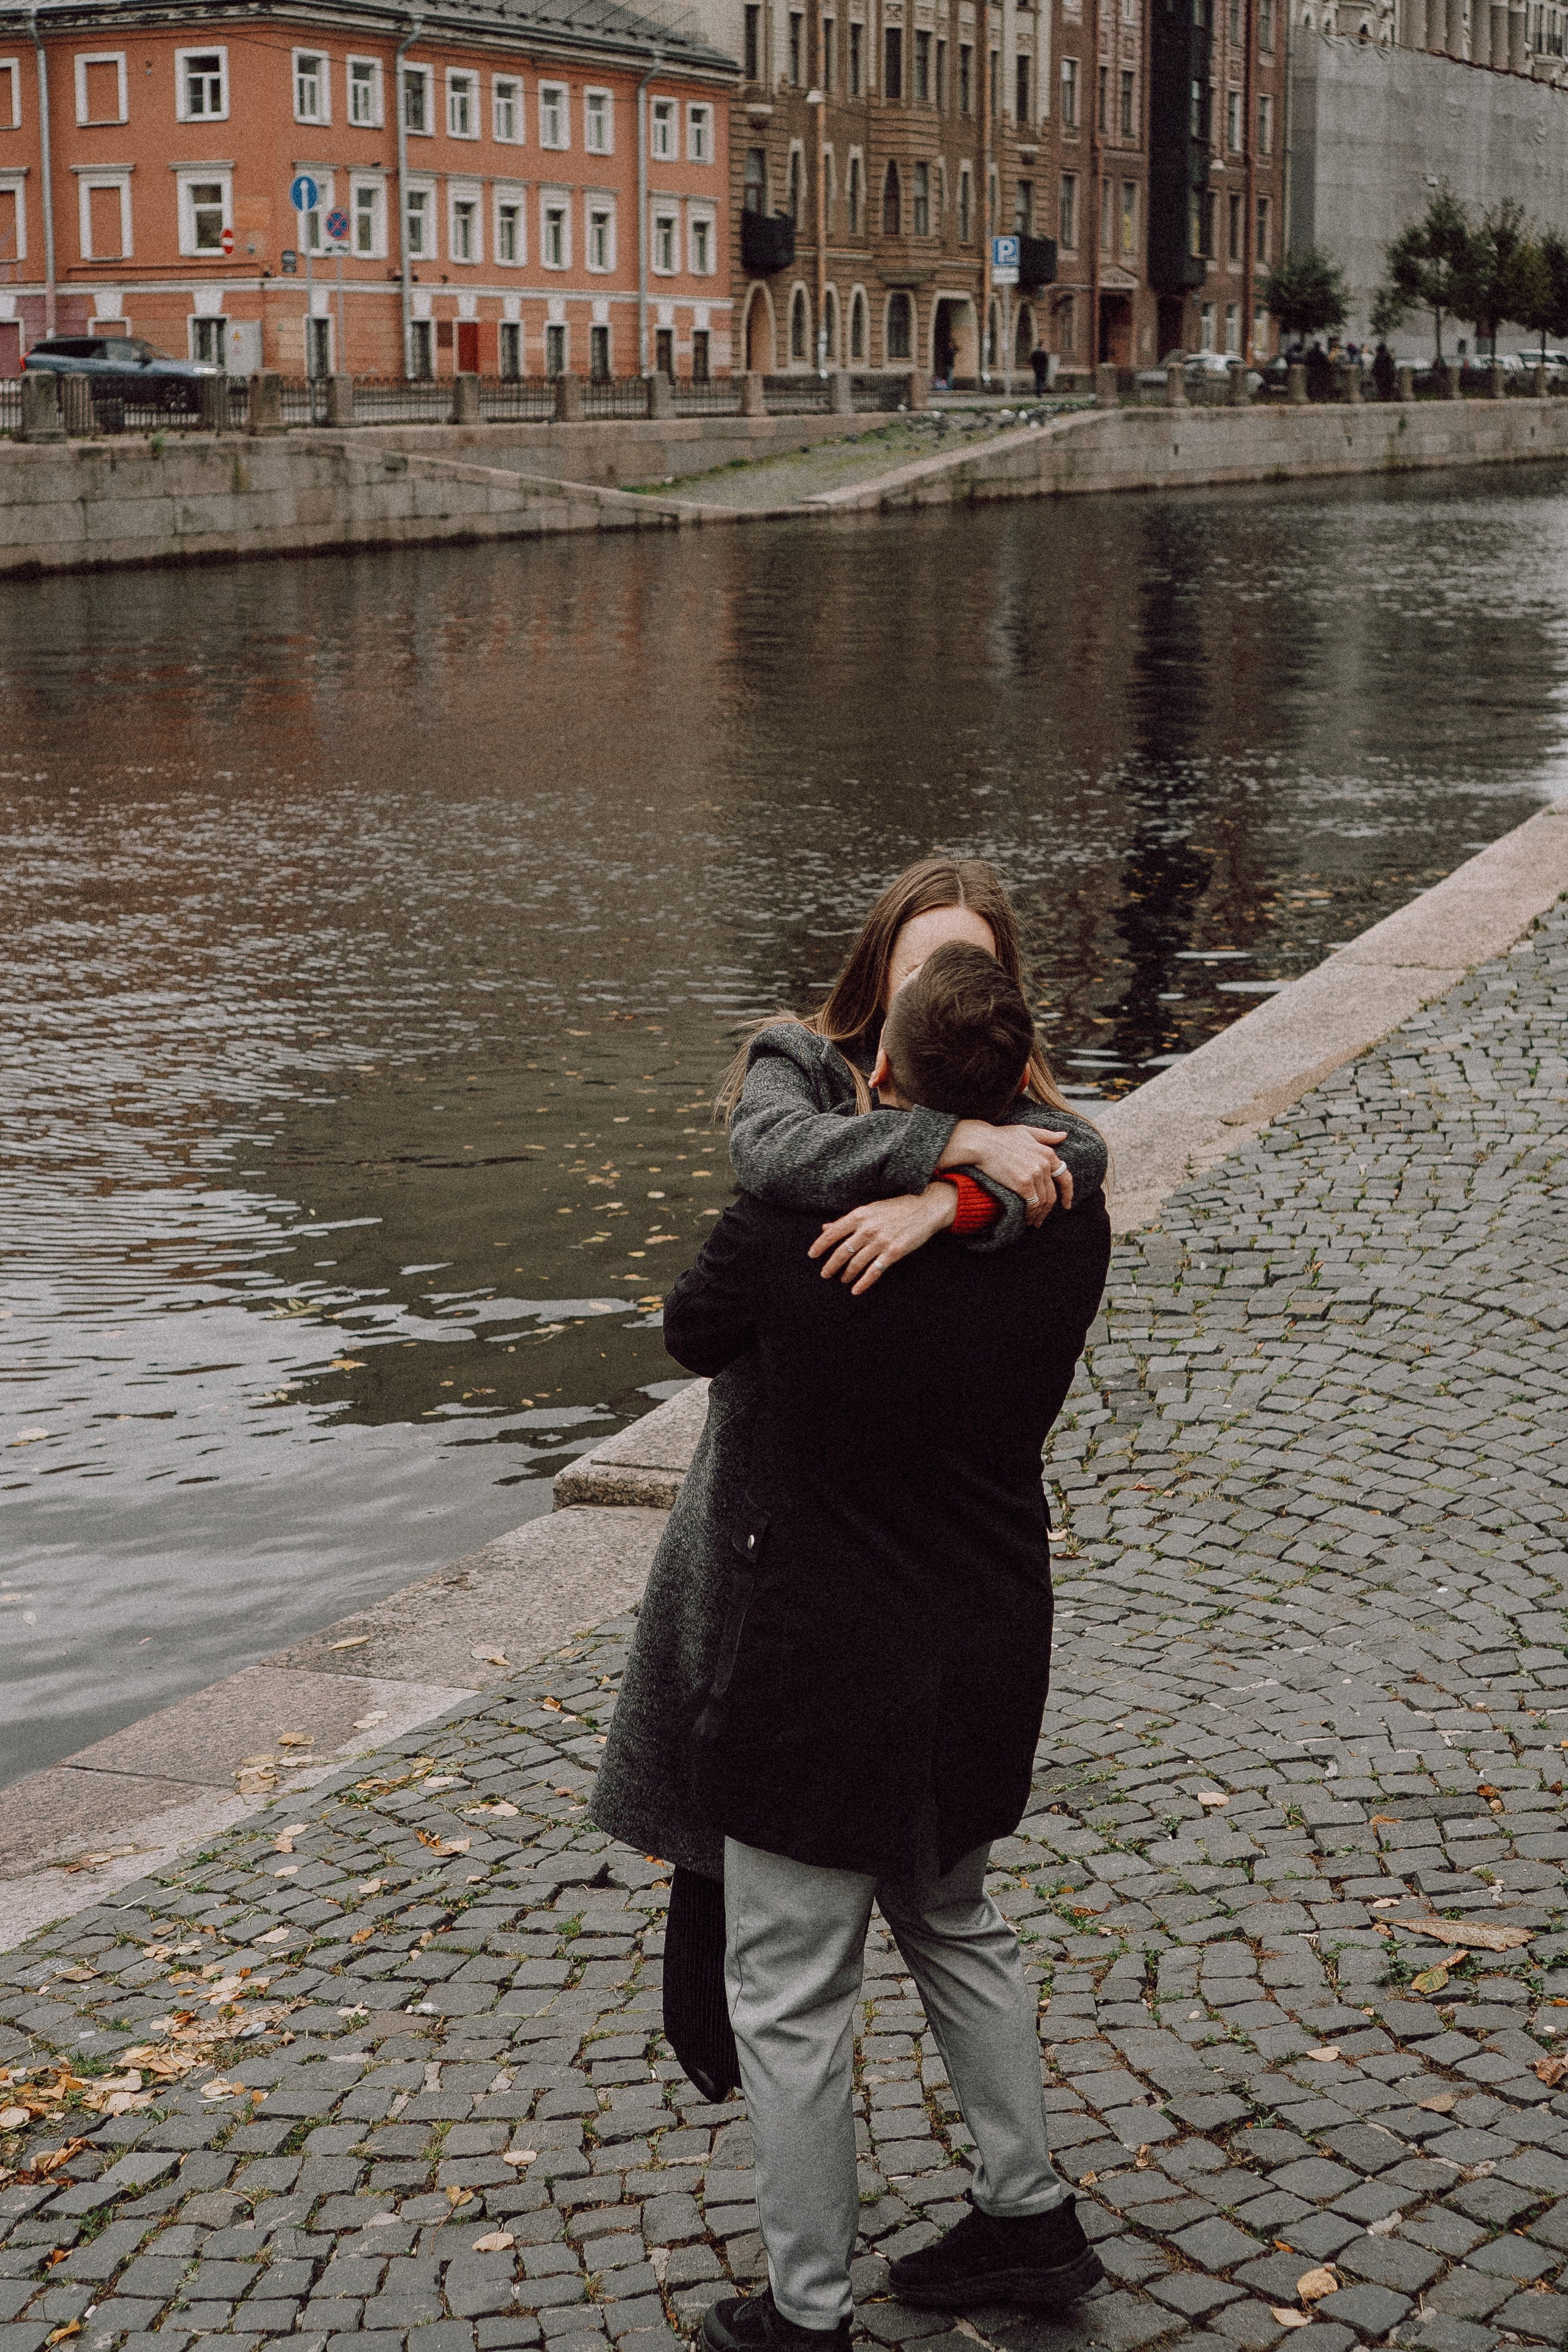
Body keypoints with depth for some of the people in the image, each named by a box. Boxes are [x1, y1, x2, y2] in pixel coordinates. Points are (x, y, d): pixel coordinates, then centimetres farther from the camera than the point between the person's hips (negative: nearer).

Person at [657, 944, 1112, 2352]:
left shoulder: (789, 1230, -21)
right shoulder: (1069, 1233, -10)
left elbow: (690, 1342, -1)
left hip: (824, 1668, -5)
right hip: (993, 1656, 6)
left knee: (793, 1991, 9)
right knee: (953, 1919, 29)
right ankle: (1030, 2216, 36)